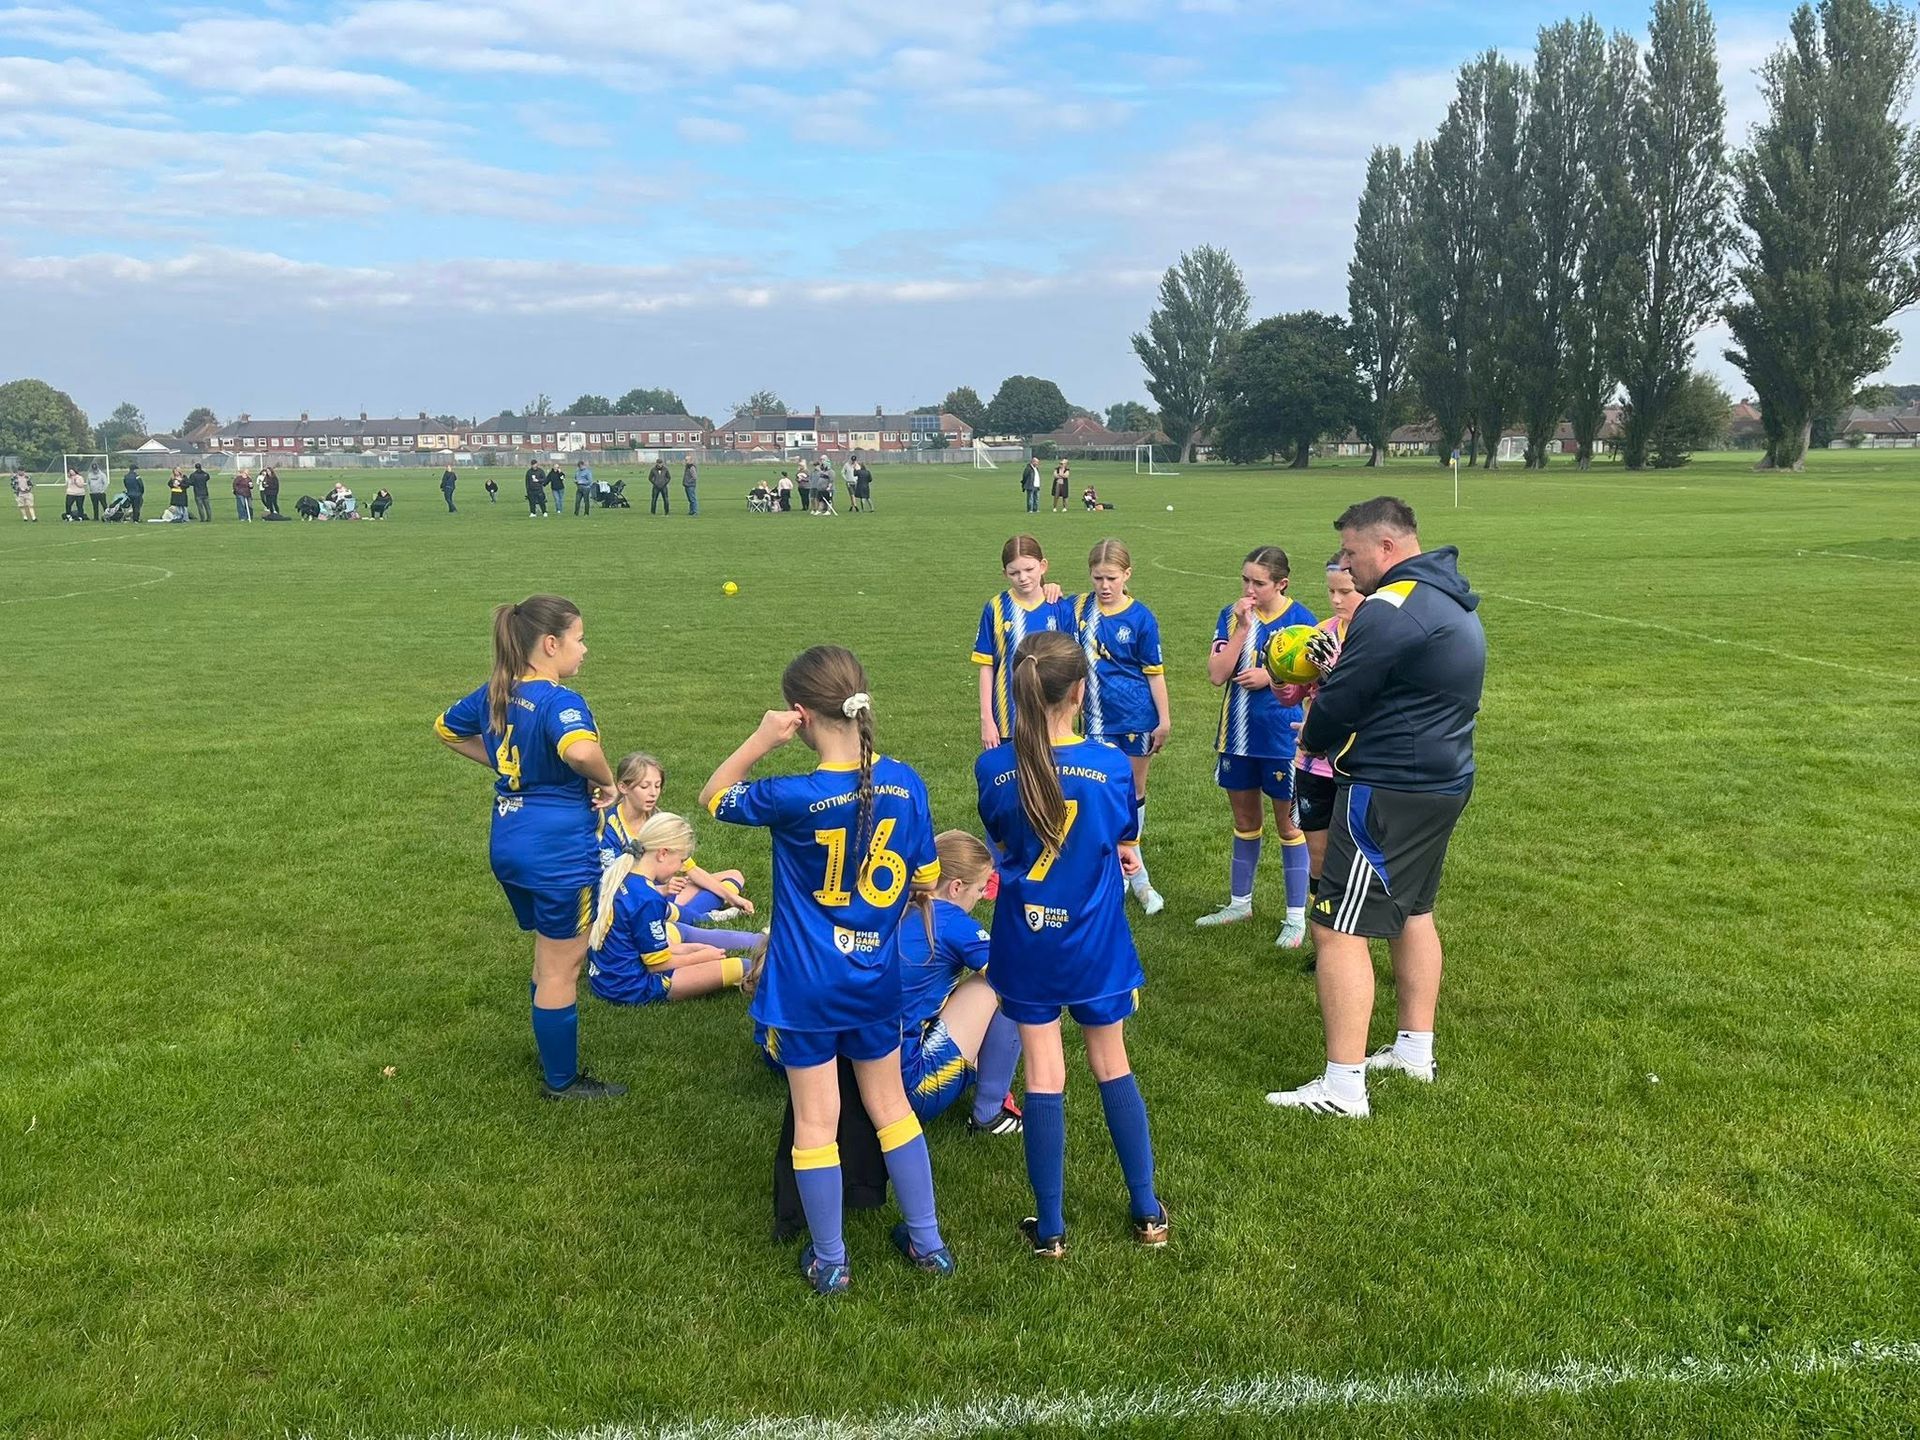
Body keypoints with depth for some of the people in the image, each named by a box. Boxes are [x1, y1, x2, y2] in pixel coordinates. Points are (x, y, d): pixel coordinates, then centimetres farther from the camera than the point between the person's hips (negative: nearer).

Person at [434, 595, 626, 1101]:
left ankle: (552, 1056, 40)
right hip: (558, 850, -9)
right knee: (561, 968, 7)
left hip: (509, 845, 9)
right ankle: (562, 1080, 21)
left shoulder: (494, 693, 6)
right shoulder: (559, 701, -21)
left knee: (549, 957, 25)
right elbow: (580, 750, -43)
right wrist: (606, 783, -22)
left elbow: (446, 728, 24)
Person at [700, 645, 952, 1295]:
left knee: (816, 1120, 10)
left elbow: (713, 797, -3)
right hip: (877, 979, 4)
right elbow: (926, 883, 1)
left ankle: (829, 1261, 23)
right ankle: (927, 1241, 31)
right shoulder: (904, 783, -8)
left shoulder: (795, 798, -21)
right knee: (890, 1105, 20)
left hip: (806, 985, -4)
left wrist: (761, 740, -10)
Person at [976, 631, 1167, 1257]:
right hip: (1094, 942, 0)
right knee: (1112, 1065, 15)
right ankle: (1147, 1210, 26)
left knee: (1043, 1073, 8)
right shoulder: (1111, 765, -14)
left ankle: (1050, 1228, 16)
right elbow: (1123, 845, 2)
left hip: (1026, 942, 0)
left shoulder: (993, 768, -10)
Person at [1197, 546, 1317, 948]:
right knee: (1244, 822, 18)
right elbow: (1217, 674, -11)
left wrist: (1270, 677, -17)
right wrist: (1242, 628, -19)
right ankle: (1239, 902, 33)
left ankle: (1296, 916, 16)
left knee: (1288, 824, 7)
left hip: (1281, 738, -4)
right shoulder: (1231, 616, -2)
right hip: (1238, 736, 4)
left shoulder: (1300, 620, -10)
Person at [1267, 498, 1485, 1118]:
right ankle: (1415, 1050, 35)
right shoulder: (1450, 602, 13)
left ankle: (1343, 1086, -3)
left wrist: (1313, 737, 4)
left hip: (1390, 790, -11)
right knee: (1413, 910, 23)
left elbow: (1339, 705, -17)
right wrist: (1334, 677, 4)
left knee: (1338, 928, -7)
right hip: (1444, 781, 11)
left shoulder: (1389, 609, -20)